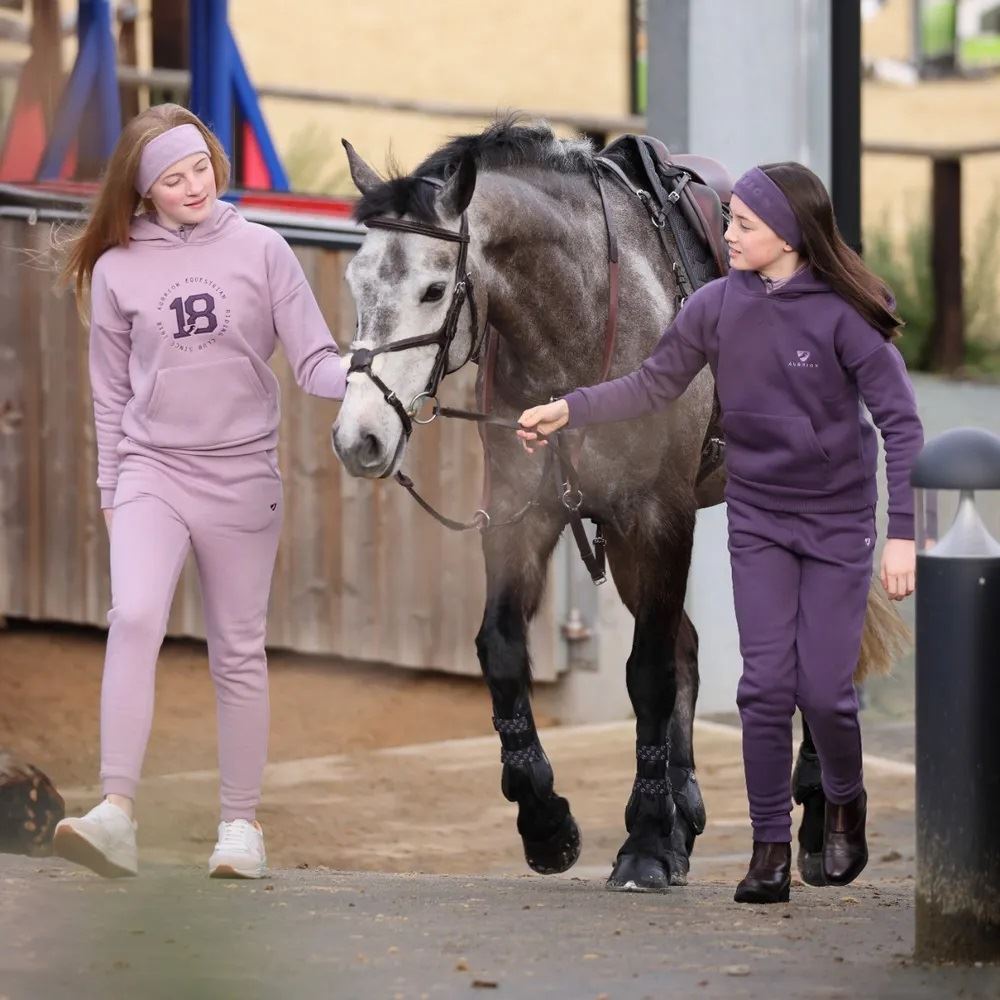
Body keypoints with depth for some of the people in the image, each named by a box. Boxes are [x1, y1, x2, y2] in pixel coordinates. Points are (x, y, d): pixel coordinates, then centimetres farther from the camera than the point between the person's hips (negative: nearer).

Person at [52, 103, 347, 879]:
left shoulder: (261, 251, -1)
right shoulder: (116, 269, 3)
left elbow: (314, 360, -4)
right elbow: (112, 389, 10)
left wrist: (365, 377, -24)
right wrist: (110, 486, 12)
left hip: (242, 476, 0)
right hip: (152, 471, 0)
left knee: (239, 651, 7)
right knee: (135, 618, -21)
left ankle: (242, 824, 16)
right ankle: (117, 815, -26)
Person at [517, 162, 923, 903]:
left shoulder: (842, 313, -17)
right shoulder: (718, 306, -6)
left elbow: (900, 420, -16)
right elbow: (654, 386, 6)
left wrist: (903, 532, -22)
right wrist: (569, 410, -7)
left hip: (838, 523, -3)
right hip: (758, 519, 3)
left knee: (823, 688, -3)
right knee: (767, 685, -4)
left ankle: (846, 802, 27)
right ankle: (771, 848, 6)